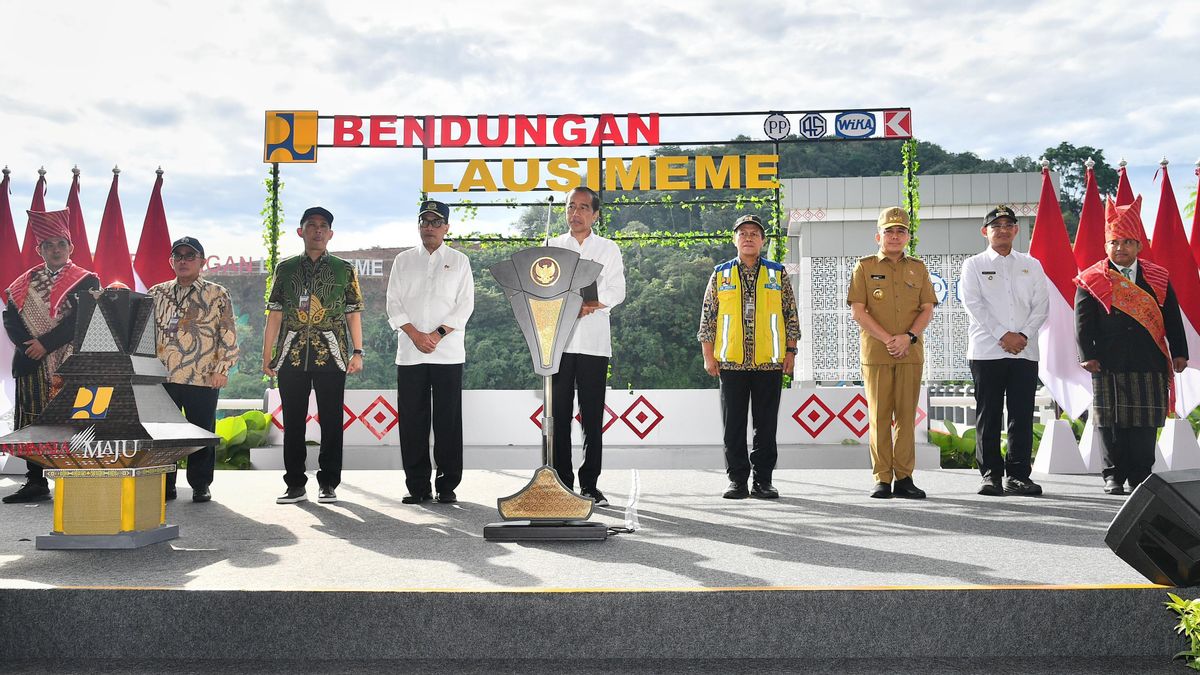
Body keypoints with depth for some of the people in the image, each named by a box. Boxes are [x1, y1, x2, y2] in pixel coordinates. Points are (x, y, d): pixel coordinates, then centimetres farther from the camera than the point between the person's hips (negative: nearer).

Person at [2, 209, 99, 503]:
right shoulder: (24, 283, 16)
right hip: (31, 365, 5)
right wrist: (28, 345, -9)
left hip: (69, 365, -5)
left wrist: (45, 343, -14)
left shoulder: (86, 281, 2)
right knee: (31, 424, 6)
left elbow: (81, 320, -10)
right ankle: (35, 483, 13)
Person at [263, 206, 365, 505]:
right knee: (293, 421, 5)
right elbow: (274, 314, 10)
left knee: (331, 421, 1)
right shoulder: (285, 269, 11)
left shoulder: (344, 270, 9)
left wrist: (357, 352, -1)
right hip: (291, 354, 1)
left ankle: (328, 484, 10)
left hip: (331, 355, -1)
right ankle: (295, 485, 13)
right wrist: (267, 355, 5)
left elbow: (354, 313, 8)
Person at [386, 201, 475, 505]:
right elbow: (393, 303, 6)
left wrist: (437, 335, -10)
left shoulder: (459, 261, 9)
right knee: (412, 420, 2)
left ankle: (447, 485, 5)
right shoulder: (403, 260, 13)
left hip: (448, 353, -1)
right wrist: (415, 335, -8)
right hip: (409, 353, 2)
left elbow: (465, 305, 1)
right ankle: (417, 486, 9)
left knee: (448, 419, -1)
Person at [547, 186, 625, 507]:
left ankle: (589, 484, 6)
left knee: (592, 416, 0)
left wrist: (586, 306, -15)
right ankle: (563, 483, 4)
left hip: (593, 341, -1)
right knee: (559, 414, -1)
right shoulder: (552, 247, 14)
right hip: (556, 339, 1)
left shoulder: (608, 249, 12)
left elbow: (617, 291, 1)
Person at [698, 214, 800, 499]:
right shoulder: (720, 274, 9)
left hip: (769, 361, 0)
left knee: (766, 424, 3)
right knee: (733, 425, 2)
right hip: (731, 361, 0)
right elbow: (708, 317, 8)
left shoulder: (778, 274, 9)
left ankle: (763, 480, 12)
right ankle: (737, 480, 11)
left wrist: (790, 352, 3)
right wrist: (709, 356, 2)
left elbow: (791, 315, 10)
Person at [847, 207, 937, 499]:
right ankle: (882, 479, 4)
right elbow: (857, 311, -3)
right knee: (879, 417, -1)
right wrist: (888, 339, -12)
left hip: (911, 353, 2)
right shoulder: (864, 267, 5)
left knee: (906, 416, 3)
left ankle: (904, 478, 8)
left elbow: (927, 309, 7)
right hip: (875, 353, -2)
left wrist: (908, 337, -10)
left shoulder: (918, 268, 13)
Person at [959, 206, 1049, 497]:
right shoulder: (974, 265, 7)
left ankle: (1018, 475, 7)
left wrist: (1024, 335, -8)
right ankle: (991, 474, 5)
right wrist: (1003, 335, -11)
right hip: (986, 350, -2)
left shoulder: (1032, 265, 16)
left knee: (1022, 415, 1)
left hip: (1025, 351, 2)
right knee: (989, 415, -1)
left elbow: (1041, 305, 8)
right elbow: (974, 305, -4)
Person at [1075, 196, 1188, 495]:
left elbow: (1173, 319, 10)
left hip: (1149, 364, 2)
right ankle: (1113, 476, 10)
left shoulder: (1158, 278, 11)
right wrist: (1088, 356, -9)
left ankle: (1140, 476, 12)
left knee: (1145, 422, 3)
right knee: (1110, 421, 1)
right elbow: (1083, 322, -1)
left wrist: (1179, 353, 4)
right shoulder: (1092, 280, 3)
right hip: (1108, 365, -2)